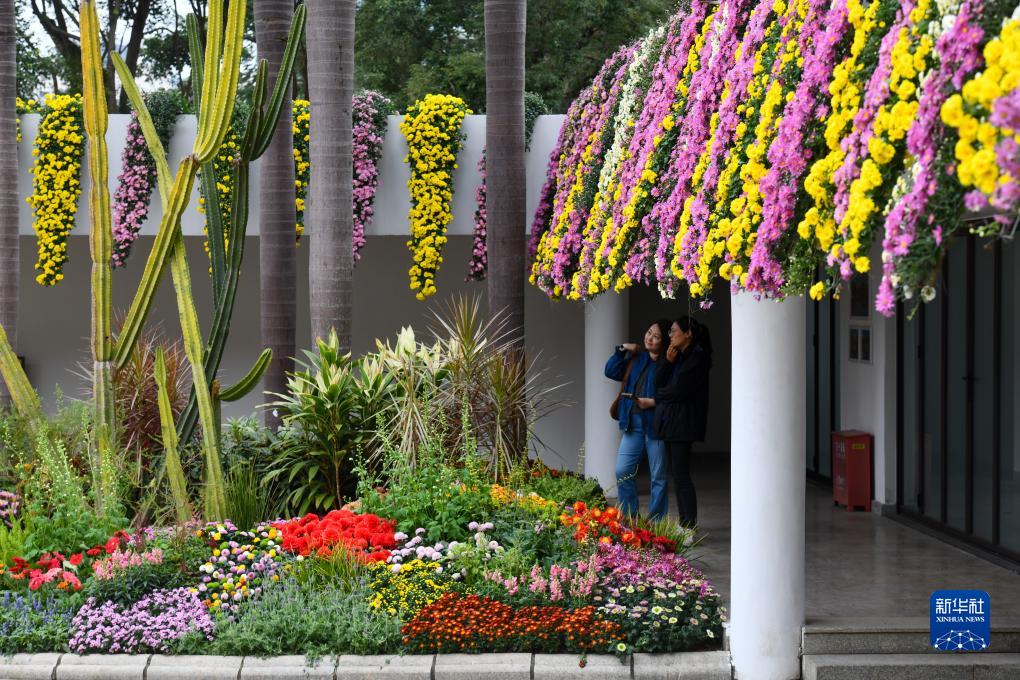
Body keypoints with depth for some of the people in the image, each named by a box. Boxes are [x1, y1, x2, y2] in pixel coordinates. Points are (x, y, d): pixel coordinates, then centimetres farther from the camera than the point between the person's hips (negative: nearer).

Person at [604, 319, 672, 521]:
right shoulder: (636, 358, 14)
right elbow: (611, 371, 13)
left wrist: (653, 402, -18)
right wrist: (621, 350, 5)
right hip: (633, 423, 6)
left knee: (659, 476, 3)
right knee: (622, 472, 1)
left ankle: (656, 522, 11)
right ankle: (629, 518, 12)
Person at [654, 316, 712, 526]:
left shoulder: (697, 357, -10)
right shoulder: (677, 355, 17)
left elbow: (679, 390, -15)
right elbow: (659, 381, 10)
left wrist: (658, 398, 2)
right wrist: (668, 361, -4)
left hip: (683, 422, -9)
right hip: (668, 422, 9)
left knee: (681, 477, -10)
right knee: (678, 477, 9)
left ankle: (690, 525, -8)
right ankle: (684, 524, 12)